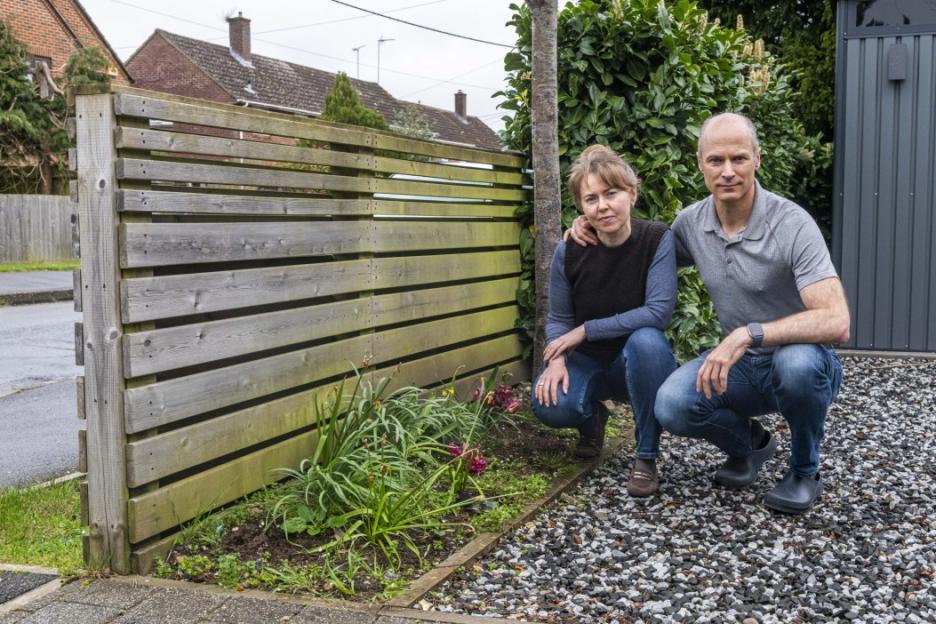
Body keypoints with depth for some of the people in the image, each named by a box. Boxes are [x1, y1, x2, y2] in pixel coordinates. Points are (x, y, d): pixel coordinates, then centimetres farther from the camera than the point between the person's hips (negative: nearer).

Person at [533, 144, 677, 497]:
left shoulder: (658, 240, -18)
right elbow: (558, 319, 0)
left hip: (639, 362, -2)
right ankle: (593, 418, 12)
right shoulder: (568, 252, -10)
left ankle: (647, 456, -18)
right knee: (550, 405, -29)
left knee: (647, 340, -37)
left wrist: (586, 330, -24)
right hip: (588, 362, 2)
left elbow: (659, 311, -27)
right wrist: (557, 358, -21)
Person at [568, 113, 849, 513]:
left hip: (802, 364, -3)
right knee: (672, 406, -25)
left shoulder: (792, 225, -22)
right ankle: (748, 443, 10)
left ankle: (804, 470, -6)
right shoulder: (691, 222, -4)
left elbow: (836, 323, -31)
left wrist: (749, 334, -40)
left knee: (797, 363, -39)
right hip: (740, 366, 4)